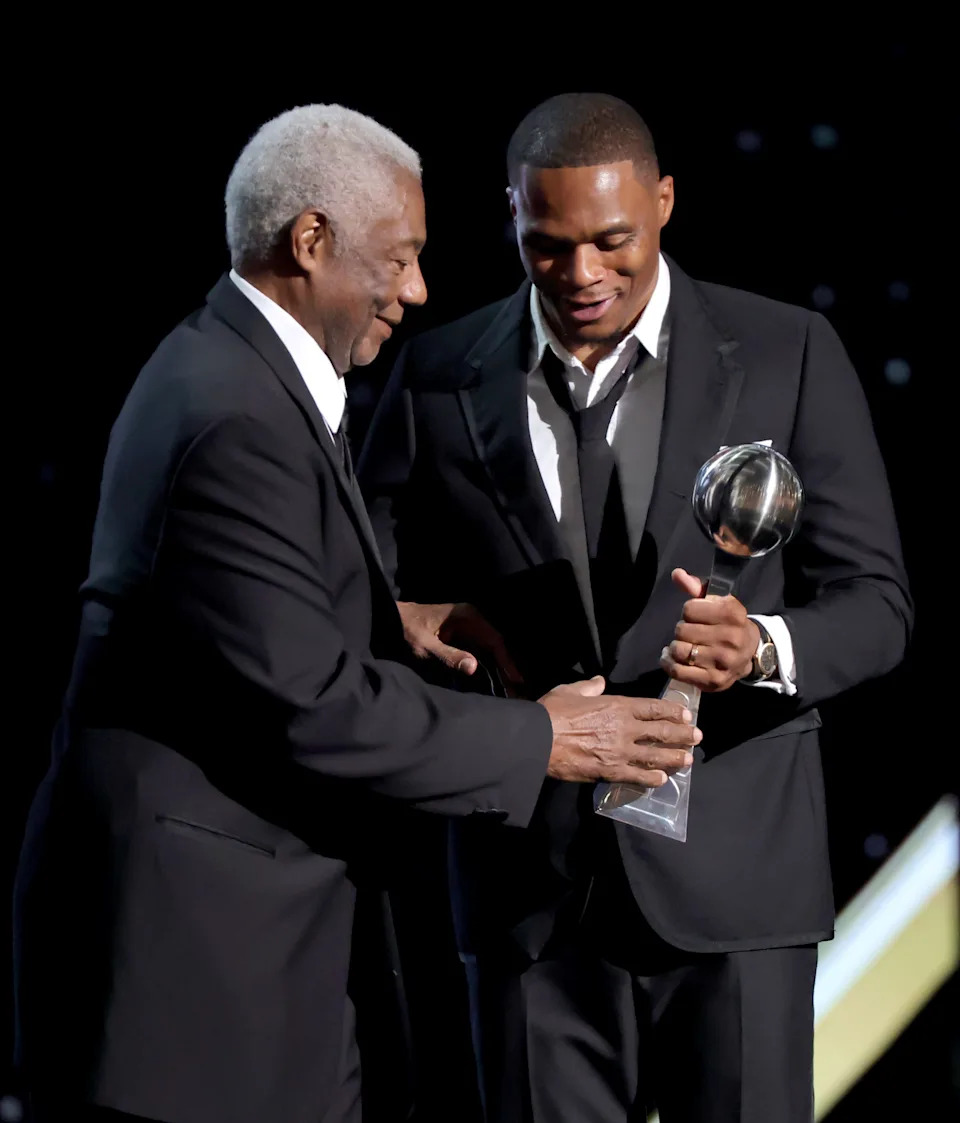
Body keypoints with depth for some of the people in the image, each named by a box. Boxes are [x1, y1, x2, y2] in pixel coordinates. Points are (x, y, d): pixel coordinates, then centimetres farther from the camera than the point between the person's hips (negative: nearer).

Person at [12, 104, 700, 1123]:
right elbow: (311, 705, -23)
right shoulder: (238, 420, -21)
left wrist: (389, 624, 7)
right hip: (190, 934, -10)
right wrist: (541, 740, -15)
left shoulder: (222, 364, 11)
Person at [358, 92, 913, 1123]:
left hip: (731, 875, -1)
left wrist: (763, 648, -22)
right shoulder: (438, 378, 5)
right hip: (531, 889, 1)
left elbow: (873, 602, -1)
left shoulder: (786, 357, 0)